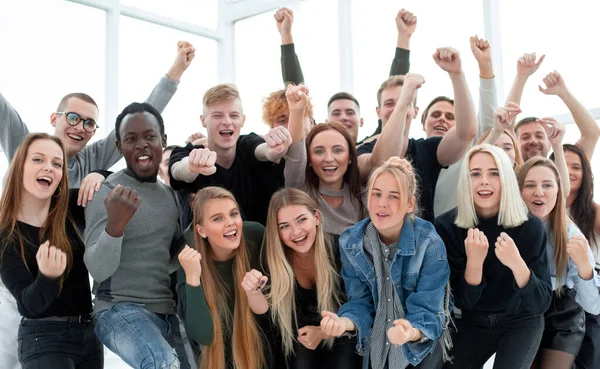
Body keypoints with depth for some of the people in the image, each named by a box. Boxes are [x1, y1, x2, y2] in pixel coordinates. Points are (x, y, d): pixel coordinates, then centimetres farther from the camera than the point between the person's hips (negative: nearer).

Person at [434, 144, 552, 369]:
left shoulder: (530, 227, -17)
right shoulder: (447, 226, -16)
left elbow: (542, 303, -20)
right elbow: (461, 300, -14)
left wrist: (517, 264, -38)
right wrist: (474, 262, -33)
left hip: (520, 321, -1)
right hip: (472, 322, 1)